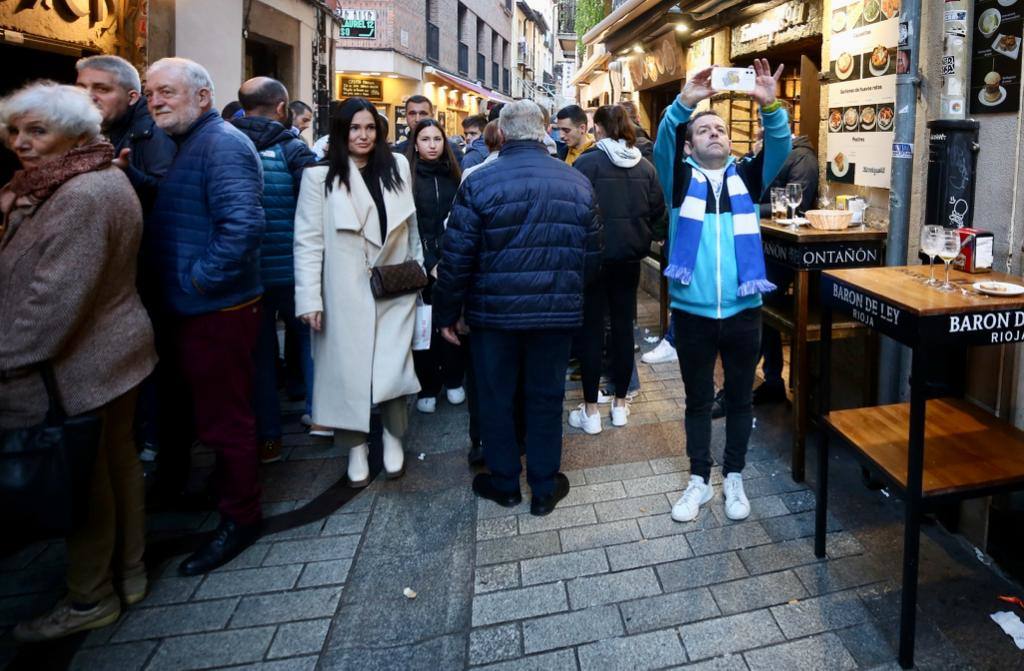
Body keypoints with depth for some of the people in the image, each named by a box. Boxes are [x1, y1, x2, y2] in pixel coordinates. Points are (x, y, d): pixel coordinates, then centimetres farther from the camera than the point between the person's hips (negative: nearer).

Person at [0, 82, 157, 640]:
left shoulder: (81, 195, -22)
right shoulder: (97, 179, 11)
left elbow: (54, 298, -25)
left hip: (80, 365, -10)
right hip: (112, 350, 10)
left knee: (85, 479, 4)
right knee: (118, 461, 18)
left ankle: (91, 598, 22)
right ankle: (128, 572, 34)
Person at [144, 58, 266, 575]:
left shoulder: (222, 144, -16)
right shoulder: (187, 145, 16)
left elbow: (244, 223, -29)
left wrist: (200, 279, -21)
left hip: (218, 312, -9)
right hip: (188, 309, 9)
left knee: (224, 418, 2)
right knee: (205, 409, 23)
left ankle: (240, 518, 17)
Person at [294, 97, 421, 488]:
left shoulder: (397, 167, 7)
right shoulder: (320, 176, -4)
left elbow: (411, 225, 14)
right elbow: (308, 241, -7)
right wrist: (309, 299, -12)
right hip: (346, 293, -2)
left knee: (393, 367, 0)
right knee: (349, 369, 5)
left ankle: (393, 438, 21)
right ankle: (356, 448, 21)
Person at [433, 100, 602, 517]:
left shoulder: (480, 182, -10)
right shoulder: (577, 182, 0)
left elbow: (457, 257, -10)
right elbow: (592, 254, 5)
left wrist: (446, 313, 2)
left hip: (495, 311, -2)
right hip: (558, 313, 2)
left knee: (496, 399, 14)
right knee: (546, 399, 14)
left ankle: (504, 483, 29)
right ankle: (544, 489, 25)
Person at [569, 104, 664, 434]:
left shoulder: (587, 162, -13)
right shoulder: (645, 166, 2)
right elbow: (658, 210, 4)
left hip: (595, 255, -4)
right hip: (630, 256, 4)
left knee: (592, 329, 4)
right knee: (623, 326, 12)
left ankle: (590, 410, 9)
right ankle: (620, 403, 22)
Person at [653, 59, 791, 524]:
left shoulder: (746, 178, 7)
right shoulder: (680, 179, 3)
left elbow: (779, 150, -9)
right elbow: (663, 146, -15)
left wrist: (770, 107, -26)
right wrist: (684, 104, -31)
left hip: (742, 311, 1)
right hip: (692, 312, -1)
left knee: (739, 399, 13)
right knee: (698, 401, 12)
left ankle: (734, 478, 29)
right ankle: (699, 480, 26)